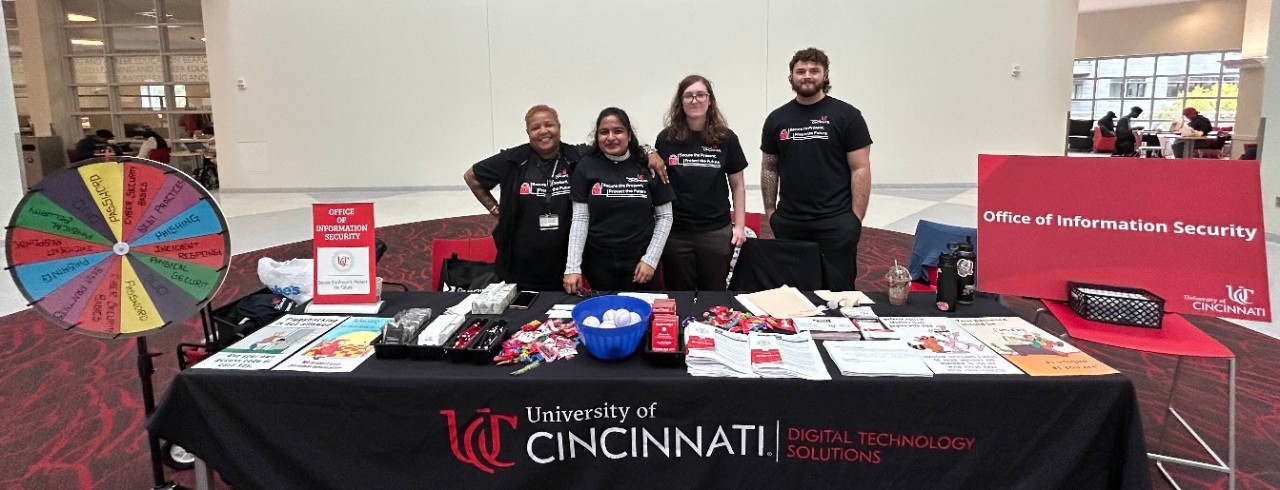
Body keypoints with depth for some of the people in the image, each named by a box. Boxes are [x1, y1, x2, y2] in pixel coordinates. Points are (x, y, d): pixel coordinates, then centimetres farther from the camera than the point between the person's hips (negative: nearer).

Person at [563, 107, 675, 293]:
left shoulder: (648, 166, -3)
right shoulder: (587, 167, -2)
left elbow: (665, 216, 1)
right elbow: (580, 219, -3)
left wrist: (651, 259, -6)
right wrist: (573, 267, -10)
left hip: (639, 260, 0)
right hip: (598, 261, 1)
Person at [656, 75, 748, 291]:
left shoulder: (726, 138, 2)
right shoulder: (666, 138, 1)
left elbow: (737, 185, 7)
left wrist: (739, 226, 1)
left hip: (717, 232, 0)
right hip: (676, 232, 0)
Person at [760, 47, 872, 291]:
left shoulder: (847, 115, 0)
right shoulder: (777, 119, 10)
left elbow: (860, 169, -3)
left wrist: (856, 219, -8)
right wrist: (770, 210, 8)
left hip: (836, 222, -3)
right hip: (788, 223, 3)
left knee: (838, 289, 1)